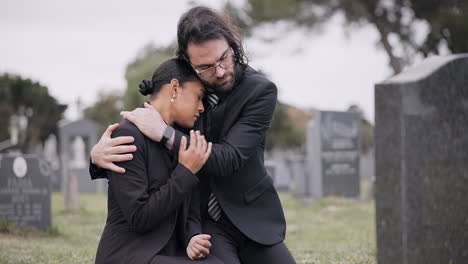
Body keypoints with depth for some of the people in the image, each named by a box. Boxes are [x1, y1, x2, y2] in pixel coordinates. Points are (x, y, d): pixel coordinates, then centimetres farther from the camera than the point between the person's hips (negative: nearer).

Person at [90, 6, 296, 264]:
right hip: (200, 221, 0)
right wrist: (99, 153, -26)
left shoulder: (260, 91, -15)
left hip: (251, 220, 0)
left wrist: (165, 134, -34)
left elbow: (229, 159, -24)